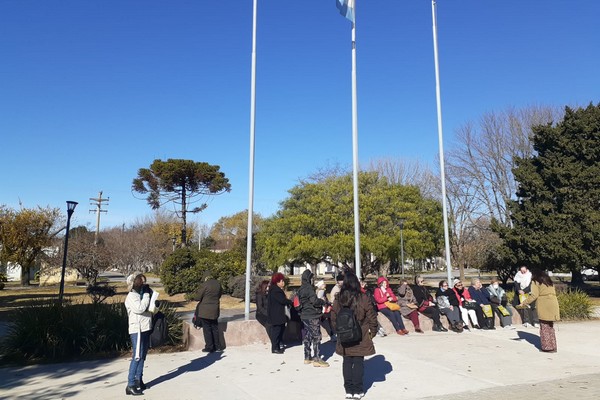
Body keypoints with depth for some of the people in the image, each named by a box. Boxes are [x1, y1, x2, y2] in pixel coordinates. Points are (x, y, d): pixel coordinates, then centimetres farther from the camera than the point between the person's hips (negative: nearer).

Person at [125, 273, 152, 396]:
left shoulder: (142, 294, 15)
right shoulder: (131, 296, -10)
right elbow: (140, 308, -24)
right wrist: (147, 294, -16)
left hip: (146, 328, 9)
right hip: (137, 329, -9)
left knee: (142, 356, 12)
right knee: (137, 357, -9)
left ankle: (138, 381, 20)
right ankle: (130, 385, -5)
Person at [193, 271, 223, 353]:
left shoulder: (204, 285, -19)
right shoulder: (218, 283, 1)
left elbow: (197, 297, -12)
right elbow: (220, 294, 14)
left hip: (205, 311, -6)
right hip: (215, 310, 6)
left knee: (207, 329, 5)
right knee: (215, 328, 18)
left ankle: (209, 347, 10)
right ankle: (218, 346, 24)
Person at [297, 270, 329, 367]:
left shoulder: (301, 289, 13)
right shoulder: (308, 288, -17)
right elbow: (315, 301, -23)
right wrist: (323, 301, -4)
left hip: (305, 316, 10)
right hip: (312, 316, -10)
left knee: (307, 337, 14)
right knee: (316, 337, -4)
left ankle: (307, 358, 21)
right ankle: (317, 359, -3)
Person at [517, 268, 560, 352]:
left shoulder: (536, 282, 0)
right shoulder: (549, 280, 20)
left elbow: (534, 296, -10)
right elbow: (553, 293, 16)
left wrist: (524, 303, -5)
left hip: (544, 307, -6)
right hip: (553, 305, 7)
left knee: (544, 327, 3)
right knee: (550, 327, 15)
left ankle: (547, 347, 3)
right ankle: (553, 346, 18)